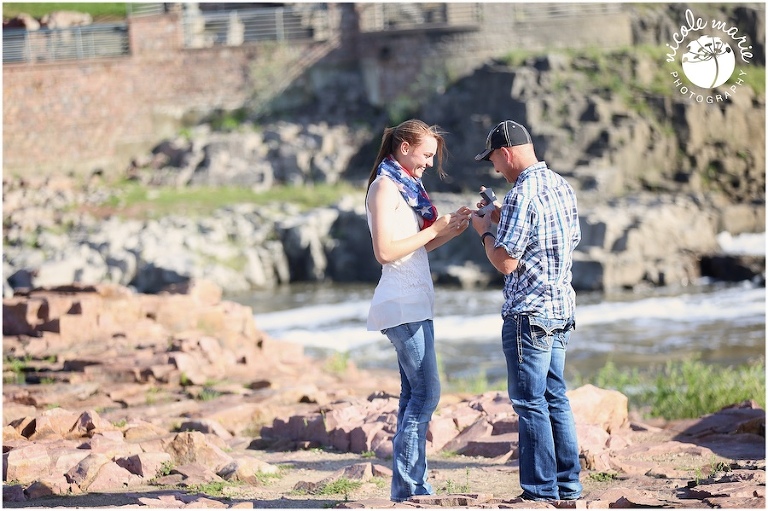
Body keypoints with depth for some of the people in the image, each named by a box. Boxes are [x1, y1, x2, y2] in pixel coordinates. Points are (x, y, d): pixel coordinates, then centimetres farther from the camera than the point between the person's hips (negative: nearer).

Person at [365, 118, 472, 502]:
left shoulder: (405, 187, 18)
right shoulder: (385, 187, -10)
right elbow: (385, 251, -18)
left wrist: (450, 230, 5)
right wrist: (433, 230, -13)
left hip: (415, 304, 10)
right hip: (402, 305, -10)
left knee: (415, 394, 7)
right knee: (426, 392, -12)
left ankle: (414, 487, 9)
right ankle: (405, 488, -11)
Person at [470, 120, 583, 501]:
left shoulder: (522, 194, -17)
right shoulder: (562, 186, 11)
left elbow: (505, 262, -19)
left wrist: (485, 231, 1)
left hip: (529, 313, -9)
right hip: (561, 310, 9)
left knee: (530, 402, -3)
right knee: (555, 398, 13)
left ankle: (541, 491, 0)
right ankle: (567, 486, 16)